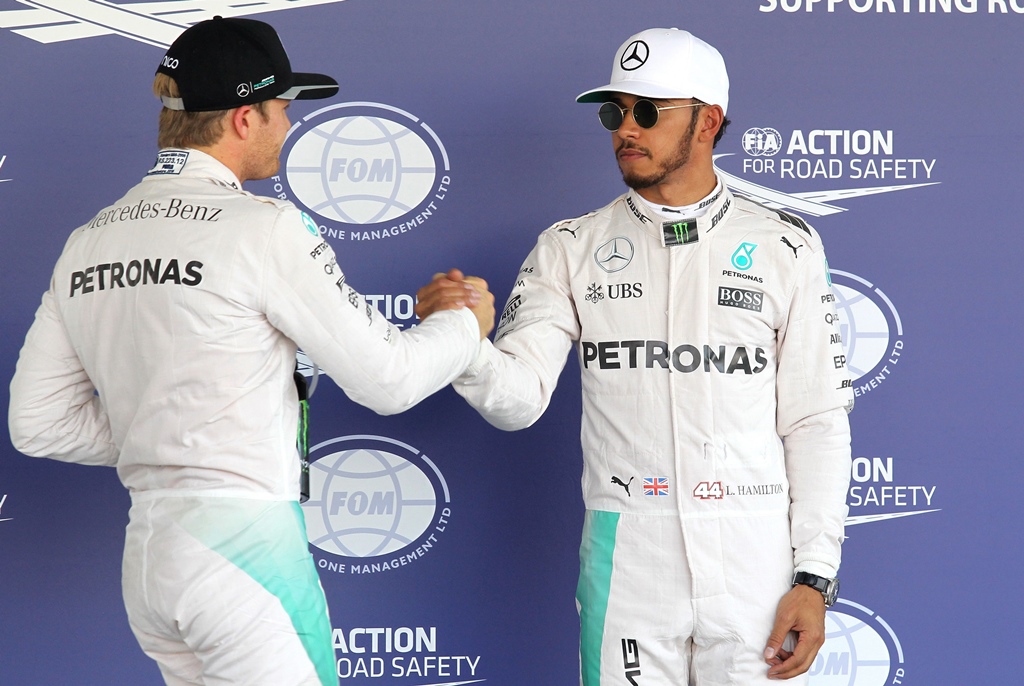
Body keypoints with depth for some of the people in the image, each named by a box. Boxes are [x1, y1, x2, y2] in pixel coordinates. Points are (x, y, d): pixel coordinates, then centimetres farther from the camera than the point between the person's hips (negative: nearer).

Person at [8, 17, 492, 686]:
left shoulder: (88, 241, 8)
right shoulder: (262, 228, -12)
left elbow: (38, 422, 9)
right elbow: (386, 377, -7)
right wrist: (466, 323, 11)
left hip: (145, 553, 7)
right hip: (247, 547, -7)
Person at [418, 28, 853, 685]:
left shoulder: (784, 247, 2)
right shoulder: (572, 248, 4)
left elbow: (817, 421, 1)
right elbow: (519, 398, -6)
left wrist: (814, 577, -5)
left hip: (754, 555, 0)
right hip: (626, 551, 1)